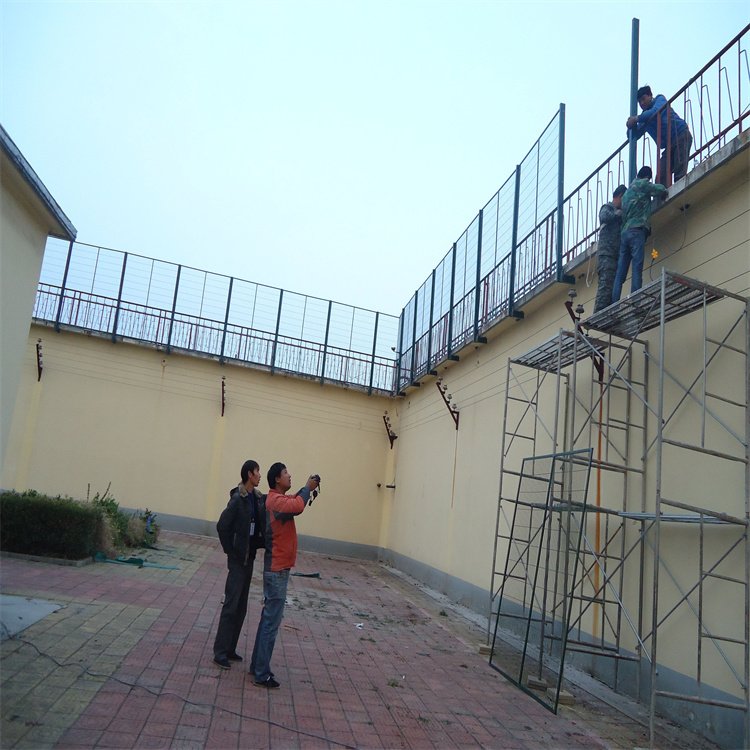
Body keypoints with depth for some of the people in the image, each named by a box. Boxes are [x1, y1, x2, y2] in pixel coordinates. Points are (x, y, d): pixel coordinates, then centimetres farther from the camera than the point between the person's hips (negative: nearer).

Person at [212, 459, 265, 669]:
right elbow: (222, 526, -18)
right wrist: (230, 550, -11)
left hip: (249, 558, 8)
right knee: (231, 605, -2)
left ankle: (230, 648, 24)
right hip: (238, 559, -8)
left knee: (241, 607, 14)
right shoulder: (238, 499, -18)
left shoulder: (258, 498, 4)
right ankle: (220, 651, 8)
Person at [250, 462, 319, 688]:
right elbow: (297, 506, -36)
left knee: (269, 618, 15)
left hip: (277, 567, 10)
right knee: (272, 621, -5)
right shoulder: (276, 500, -19)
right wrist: (308, 488, -20)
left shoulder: (280, 498, 12)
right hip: (277, 569, -10)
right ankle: (262, 674, 2)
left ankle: (258, 665, 24)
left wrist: (307, 490, 0)